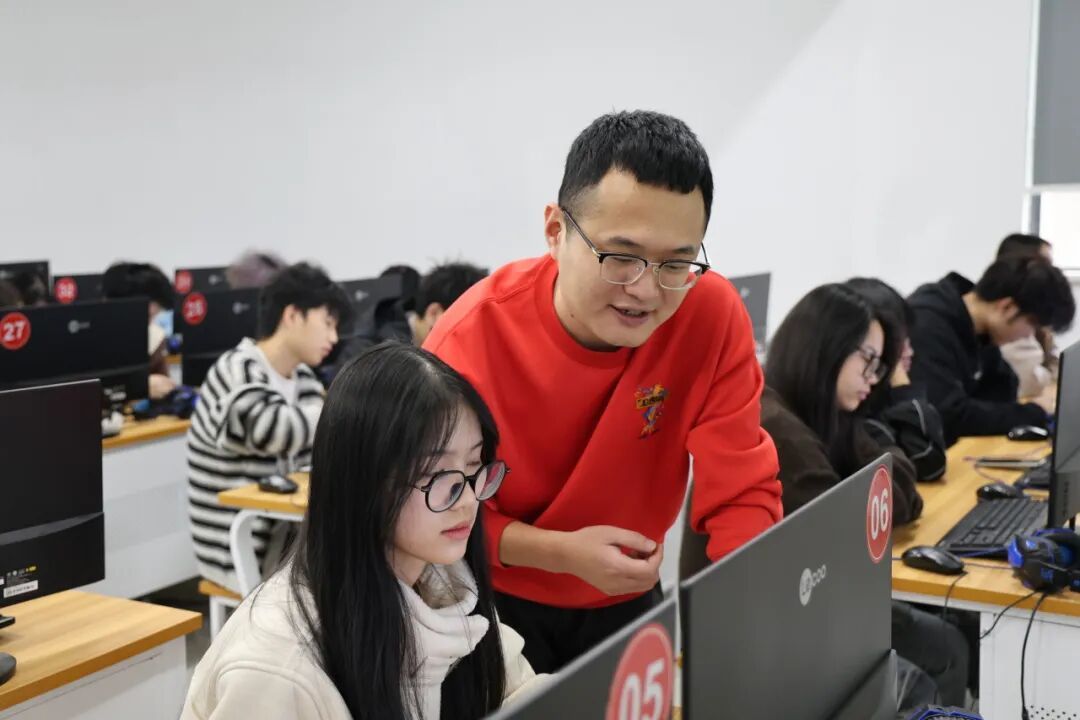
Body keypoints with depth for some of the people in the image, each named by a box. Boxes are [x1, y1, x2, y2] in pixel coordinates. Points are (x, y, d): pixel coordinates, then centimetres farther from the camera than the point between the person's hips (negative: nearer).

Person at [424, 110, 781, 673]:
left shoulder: (711, 315, -20)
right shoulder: (472, 340, -25)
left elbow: (741, 494, -15)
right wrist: (561, 551, -27)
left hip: (625, 603, 3)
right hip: (495, 605, -2)